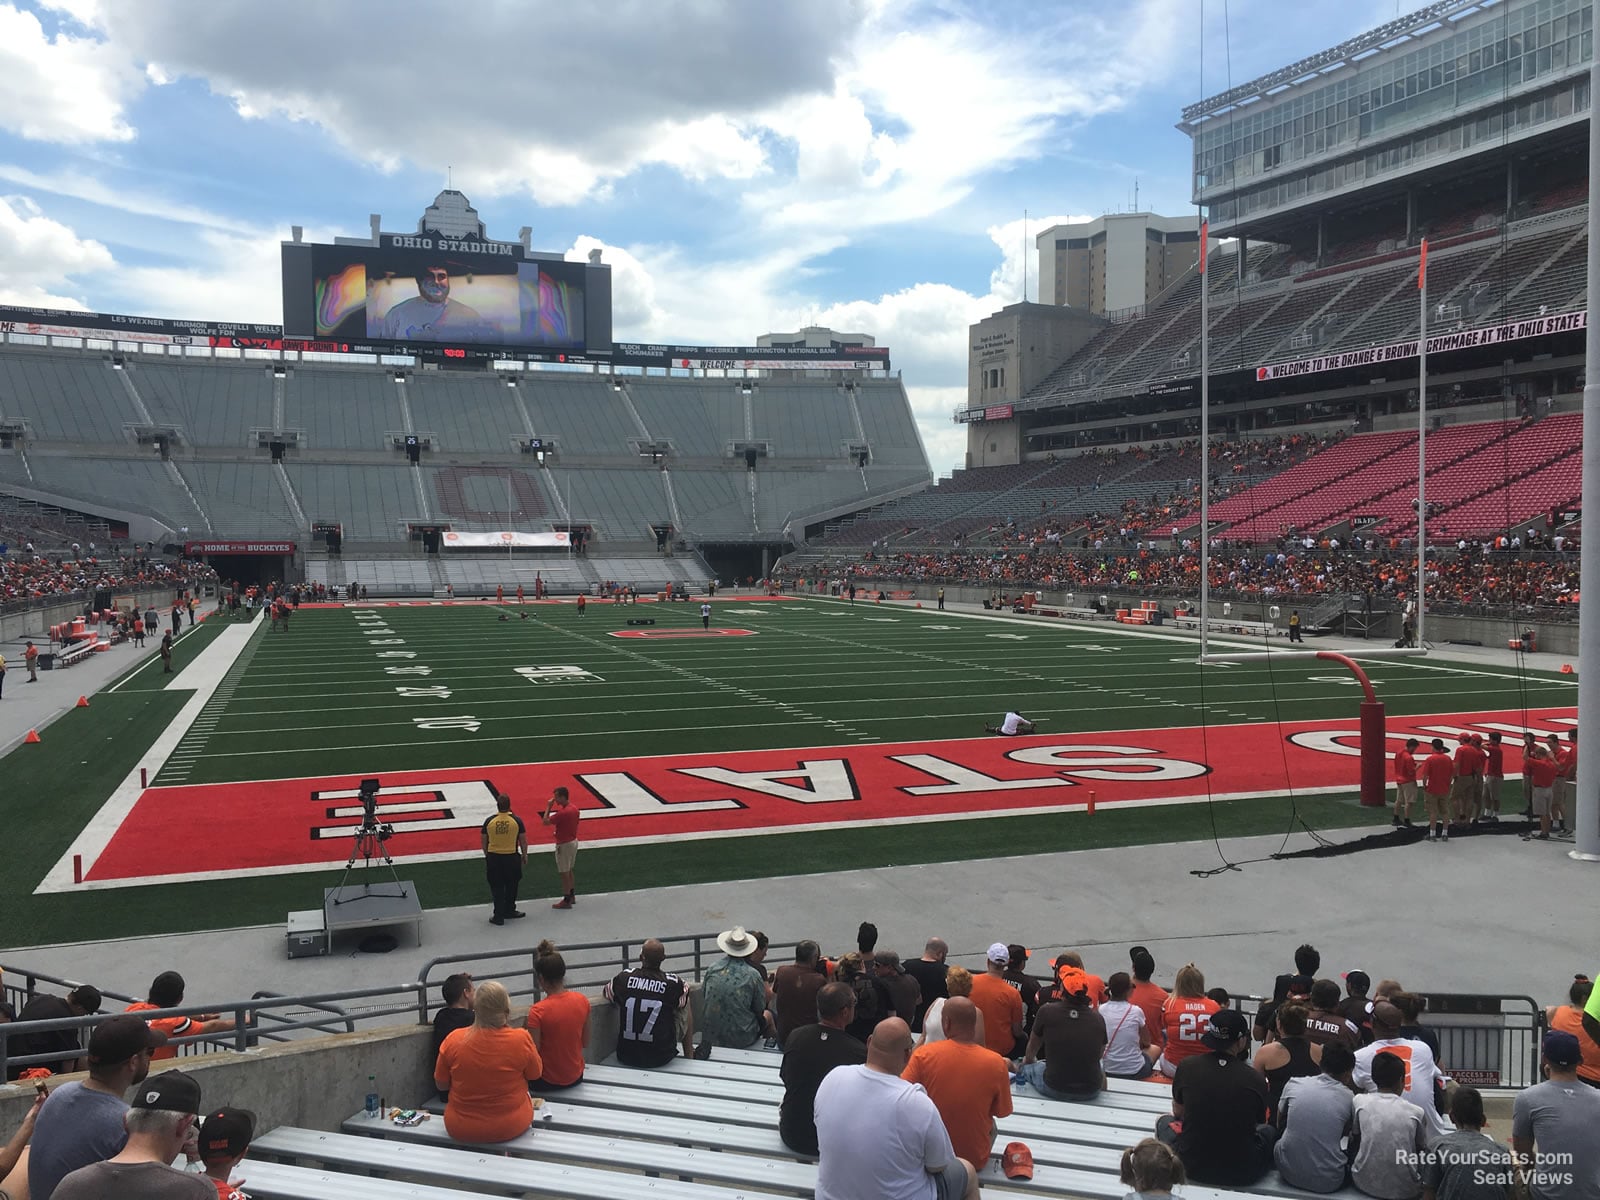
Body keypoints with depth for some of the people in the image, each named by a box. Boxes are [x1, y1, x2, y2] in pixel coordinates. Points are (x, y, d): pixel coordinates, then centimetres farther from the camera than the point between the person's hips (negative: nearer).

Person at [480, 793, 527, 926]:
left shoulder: (489, 821, -6)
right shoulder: (517, 820, -8)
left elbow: (483, 841, 3)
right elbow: (523, 840, -1)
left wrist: (487, 855, 19)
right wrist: (524, 855, 13)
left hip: (493, 857, 0)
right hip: (512, 857, 0)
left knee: (496, 888, 9)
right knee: (511, 886, 18)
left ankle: (498, 916, 11)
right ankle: (509, 911, 29)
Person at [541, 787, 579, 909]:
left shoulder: (563, 812, -26)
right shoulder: (574, 808, 2)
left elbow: (545, 821, -21)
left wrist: (548, 806, -14)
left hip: (564, 845, -9)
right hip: (573, 841, 9)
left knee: (564, 873, 1)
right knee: (569, 871, 21)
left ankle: (566, 901, 7)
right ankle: (572, 896, 30)